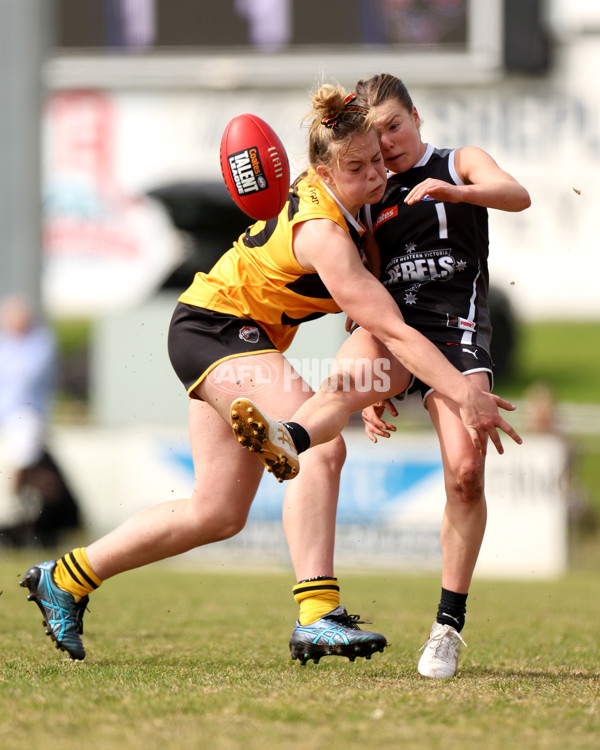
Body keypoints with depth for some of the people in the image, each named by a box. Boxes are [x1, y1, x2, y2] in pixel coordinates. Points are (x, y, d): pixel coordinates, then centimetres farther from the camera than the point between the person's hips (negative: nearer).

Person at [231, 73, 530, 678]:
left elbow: (517, 195, -6)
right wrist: (372, 387, 14)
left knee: (465, 471, -18)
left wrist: (454, 191, -26)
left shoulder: (461, 164, 16)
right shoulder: (368, 199, 24)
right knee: (348, 373, -36)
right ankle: (284, 441, -71)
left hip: (457, 329, -2)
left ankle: (449, 624, -9)